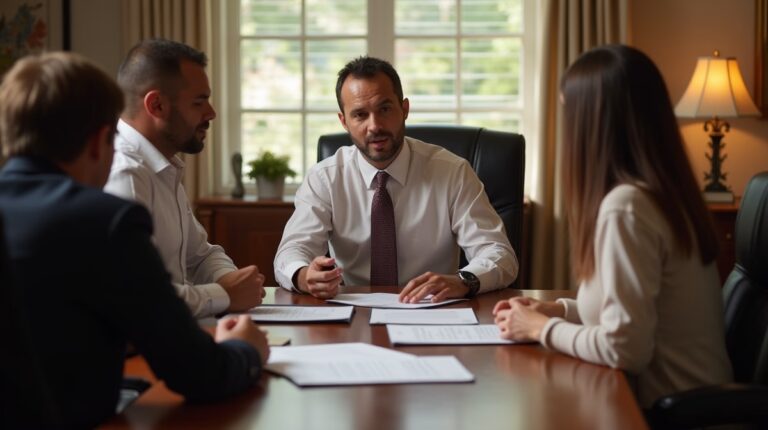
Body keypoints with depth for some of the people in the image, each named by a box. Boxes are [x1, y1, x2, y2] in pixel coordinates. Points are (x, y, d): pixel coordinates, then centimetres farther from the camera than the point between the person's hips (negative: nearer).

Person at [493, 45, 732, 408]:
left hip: (668, 407, -8)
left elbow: (624, 349, -23)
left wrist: (541, 328, -9)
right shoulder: (664, 191, 6)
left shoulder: (625, 206, -22)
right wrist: (558, 310, 6)